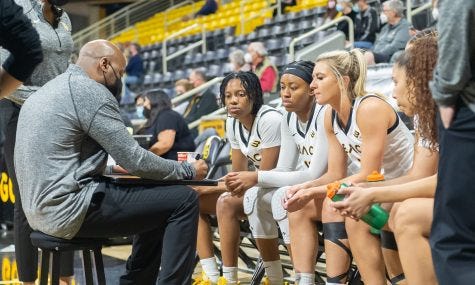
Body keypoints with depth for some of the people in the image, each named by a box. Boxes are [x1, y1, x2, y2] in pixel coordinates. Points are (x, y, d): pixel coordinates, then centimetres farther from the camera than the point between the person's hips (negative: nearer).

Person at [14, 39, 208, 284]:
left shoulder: (46, 90, 16)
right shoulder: (91, 91, -13)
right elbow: (135, 159, -13)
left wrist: (116, 165, 24)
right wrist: (188, 170, 0)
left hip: (43, 208, 10)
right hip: (69, 209, -10)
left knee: (159, 202, 22)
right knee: (183, 200, -7)